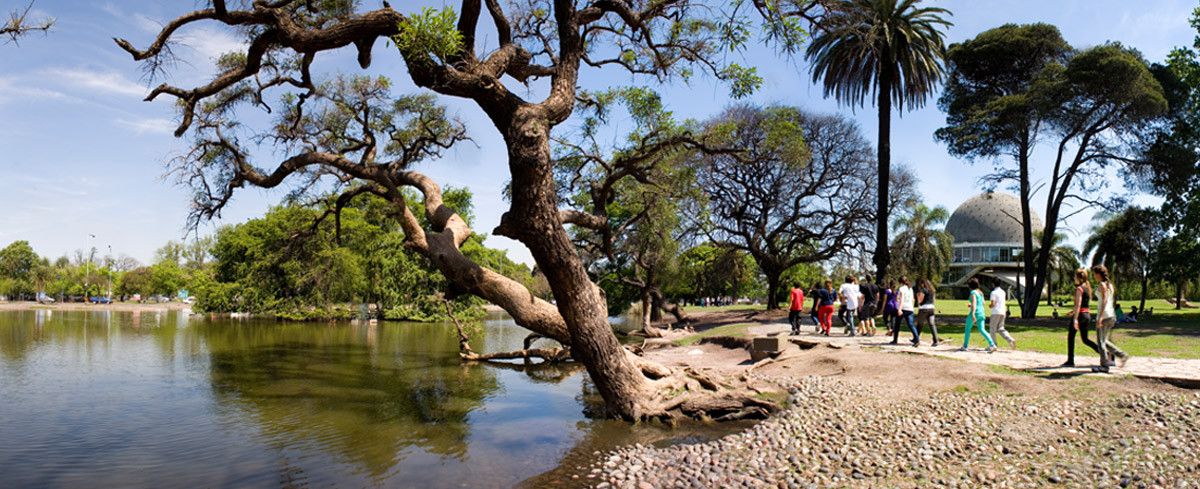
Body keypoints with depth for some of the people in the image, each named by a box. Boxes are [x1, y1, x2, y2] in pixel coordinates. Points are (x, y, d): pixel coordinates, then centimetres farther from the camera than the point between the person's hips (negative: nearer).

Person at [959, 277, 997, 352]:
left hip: (975, 313, -7)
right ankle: (992, 345, -14)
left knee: (967, 329, 8)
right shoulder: (980, 292, 13)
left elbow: (974, 303, -24)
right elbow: (983, 303, 22)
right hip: (981, 313, 7)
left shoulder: (973, 292, -12)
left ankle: (965, 346, 14)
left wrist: (973, 314, -33)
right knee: (982, 330, 3)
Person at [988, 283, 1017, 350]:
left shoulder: (994, 292, -12)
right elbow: (1005, 303, 19)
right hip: (1003, 313, 7)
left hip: (996, 313, -7)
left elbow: (993, 304, -17)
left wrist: (990, 306, 2)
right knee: (1000, 329, 14)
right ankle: (1011, 340, -5)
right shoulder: (1003, 292, 12)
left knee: (992, 329, 2)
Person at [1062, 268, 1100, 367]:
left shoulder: (1079, 288, -13)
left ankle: (1070, 361, 5)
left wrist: (1075, 319, -23)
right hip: (1087, 314, 8)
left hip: (1080, 314, -8)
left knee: (1070, 337, 3)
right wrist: (1074, 310, 26)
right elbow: (1088, 302, 20)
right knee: (1085, 339, 14)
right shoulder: (1088, 288, 13)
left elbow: (1078, 304, -19)